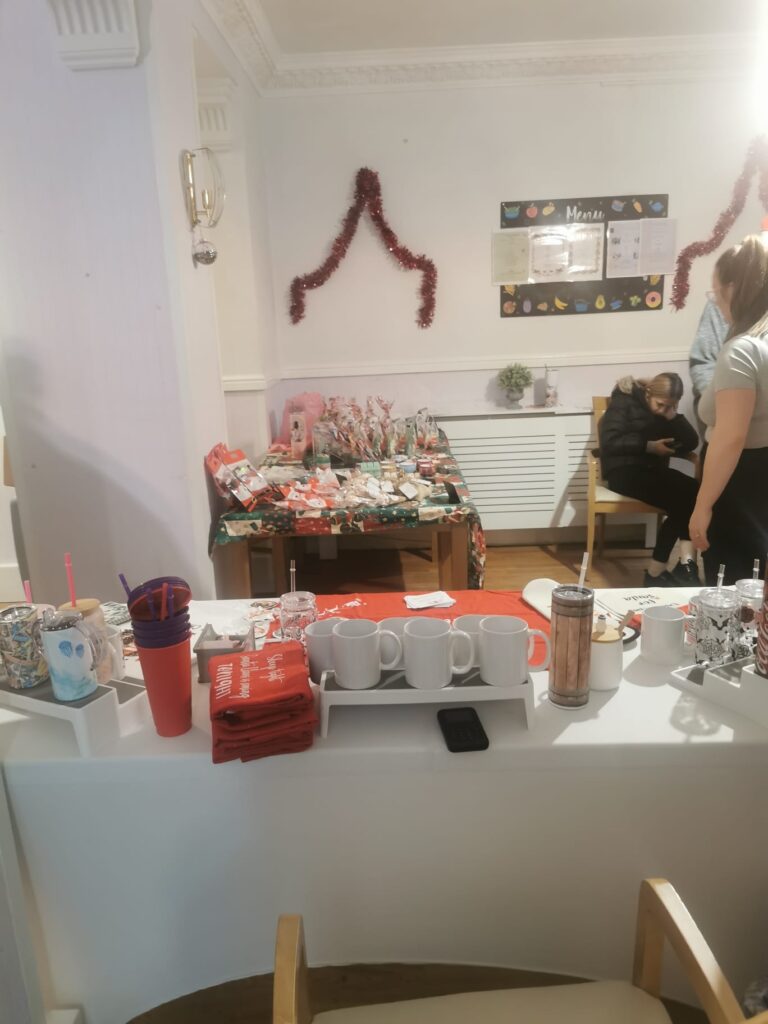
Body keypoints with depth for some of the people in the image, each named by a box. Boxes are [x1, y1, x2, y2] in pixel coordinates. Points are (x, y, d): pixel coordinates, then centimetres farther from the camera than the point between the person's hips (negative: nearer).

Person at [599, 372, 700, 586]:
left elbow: (691, 443, 5)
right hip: (623, 470, -6)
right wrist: (649, 446, -13)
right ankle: (685, 565, -13)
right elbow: (609, 442, -14)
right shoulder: (624, 401, -2)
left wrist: (674, 417, -7)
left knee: (694, 492, -26)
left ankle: (686, 565, -22)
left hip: (653, 470, 6)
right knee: (681, 499, -27)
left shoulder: (667, 411, 16)